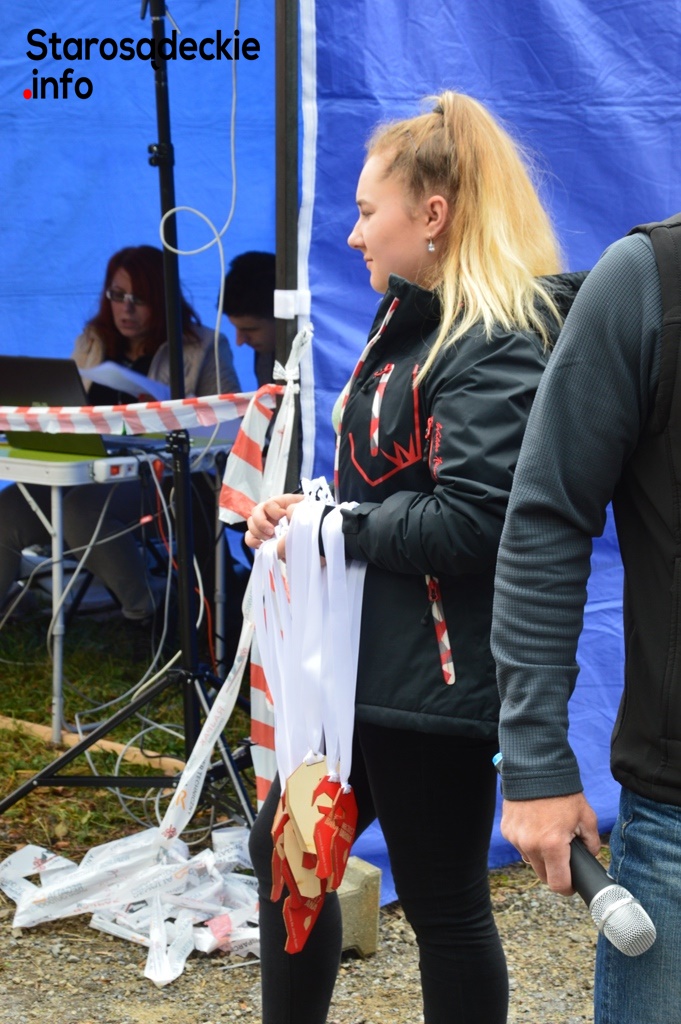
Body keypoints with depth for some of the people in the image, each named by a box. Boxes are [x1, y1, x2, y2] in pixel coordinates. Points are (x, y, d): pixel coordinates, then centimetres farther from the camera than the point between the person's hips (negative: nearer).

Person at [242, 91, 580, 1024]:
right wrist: (304, 511, 3)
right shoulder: (416, 323, 13)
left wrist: (330, 523, -14)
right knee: (283, 851, 19)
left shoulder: (499, 348, -18)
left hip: (436, 682, -10)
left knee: (444, 905, 3)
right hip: (371, 662, 10)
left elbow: (462, 521, -27)